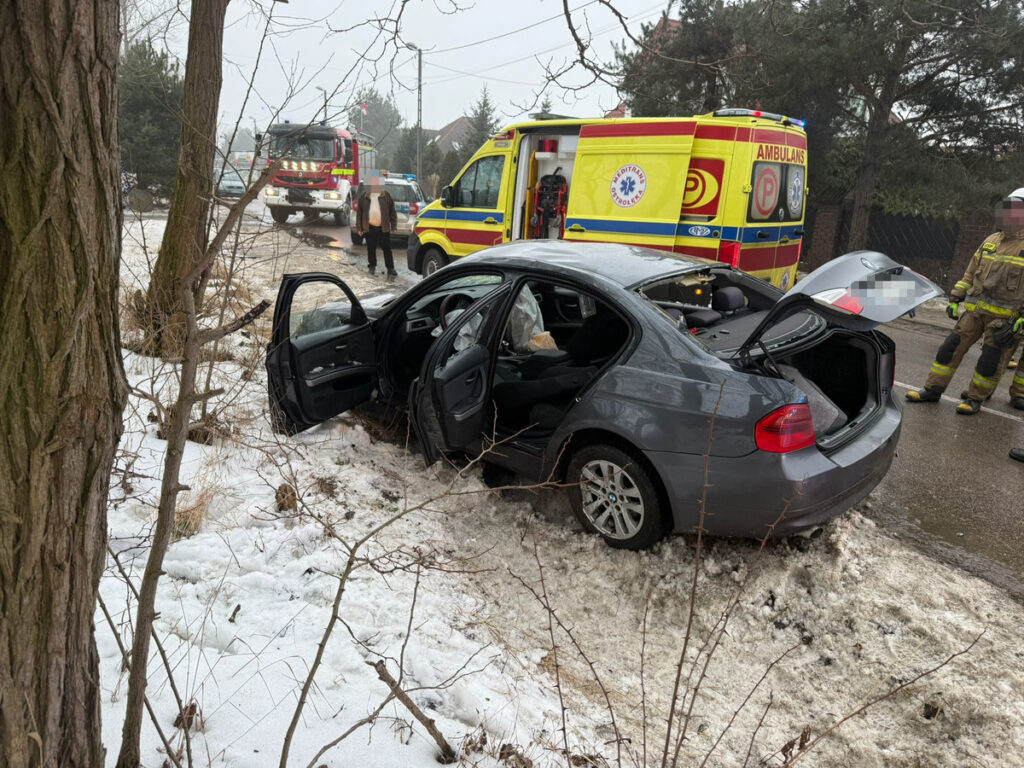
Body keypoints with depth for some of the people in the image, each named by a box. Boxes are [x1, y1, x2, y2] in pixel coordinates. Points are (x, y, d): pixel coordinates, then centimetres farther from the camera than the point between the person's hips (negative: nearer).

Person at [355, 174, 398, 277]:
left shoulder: (386, 196, 5)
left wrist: (393, 225, -2)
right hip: (369, 227, 1)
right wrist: (359, 228, 4)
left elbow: (392, 211, 5)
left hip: (383, 227, -1)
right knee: (371, 249, 8)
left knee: (387, 248, -1)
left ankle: (390, 268, 3)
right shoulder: (364, 197, 8)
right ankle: (372, 266, 21)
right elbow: (359, 213, 9)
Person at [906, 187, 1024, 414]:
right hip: (975, 309, 5)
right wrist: (955, 299, 12)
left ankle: (976, 398, 15)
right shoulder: (991, 241, 12)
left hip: (1005, 317, -5)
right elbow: (970, 273, 18)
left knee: (990, 360, -2)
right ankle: (933, 389, 12)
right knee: (951, 347, 3)